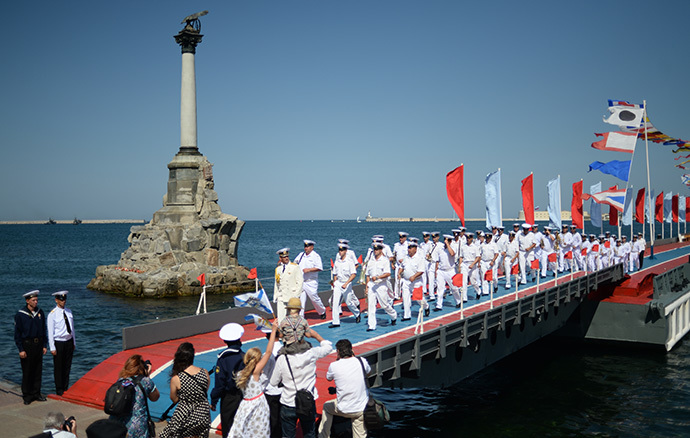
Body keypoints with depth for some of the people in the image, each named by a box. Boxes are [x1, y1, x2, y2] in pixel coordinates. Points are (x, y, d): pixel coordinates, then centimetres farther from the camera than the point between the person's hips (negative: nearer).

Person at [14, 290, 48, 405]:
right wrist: (21, 350, -11)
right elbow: (17, 334, -7)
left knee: (38, 371, 9)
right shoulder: (20, 314, -9)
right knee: (27, 372, 2)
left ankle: (36, 393, 20)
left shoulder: (40, 313, 5)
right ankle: (27, 396, 13)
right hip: (27, 345, -4)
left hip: (38, 345, 4)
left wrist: (44, 345, 8)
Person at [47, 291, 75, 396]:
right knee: (58, 368, 5)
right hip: (59, 342, -5)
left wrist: (74, 342, 14)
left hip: (69, 341, 5)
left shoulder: (69, 311, 6)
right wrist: (52, 348, -13)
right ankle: (59, 390, 17)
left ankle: (66, 388, 26)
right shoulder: (52, 314, -11)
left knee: (67, 366, 13)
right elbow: (50, 332, -11)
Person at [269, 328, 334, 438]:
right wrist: (315, 335, 9)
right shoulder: (312, 354, -16)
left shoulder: (282, 359, -19)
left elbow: (273, 382, -6)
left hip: (288, 406, -1)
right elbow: (328, 347, 5)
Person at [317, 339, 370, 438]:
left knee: (326, 407, 29)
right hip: (362, 409, 1)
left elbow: (328, 378, 11)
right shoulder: (362, 361, -8)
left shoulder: (334, 366, -13)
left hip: (343, 410, -1)